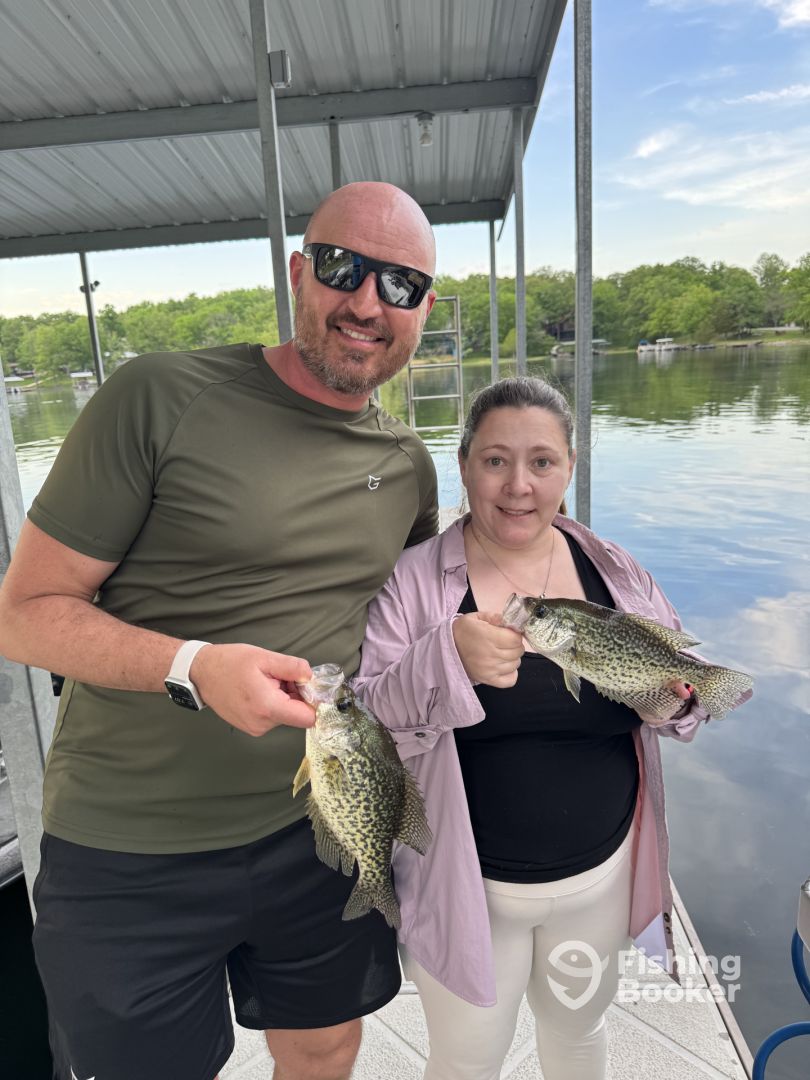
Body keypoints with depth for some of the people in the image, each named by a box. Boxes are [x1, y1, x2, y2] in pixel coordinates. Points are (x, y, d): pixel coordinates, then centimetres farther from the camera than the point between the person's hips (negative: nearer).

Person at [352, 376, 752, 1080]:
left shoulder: (617, 573, -5)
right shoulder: (415, 581, -15)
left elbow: (687, 691, 5)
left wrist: (676, 699, -18)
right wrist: (446, 658, -34)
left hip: (602, 874, 3)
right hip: (469, 885, -3)